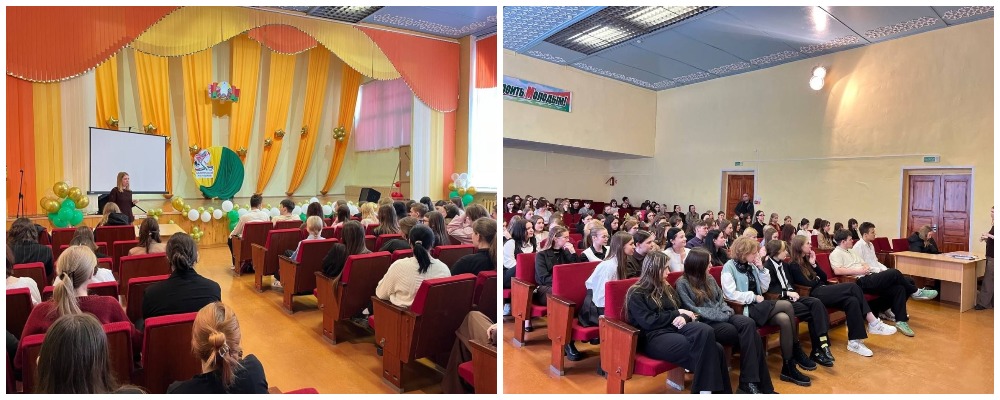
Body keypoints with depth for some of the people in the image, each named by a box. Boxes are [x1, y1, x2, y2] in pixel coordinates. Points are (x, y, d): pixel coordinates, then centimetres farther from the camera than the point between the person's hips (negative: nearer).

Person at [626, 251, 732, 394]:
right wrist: (676, 314, -5)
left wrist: (683, 317, -8)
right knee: (706, 351, -27)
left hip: (675, 328, 6)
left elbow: (682, 308, 17)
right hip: (654, 337, -6)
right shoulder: (636, 294, 0)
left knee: (706, 331, -28)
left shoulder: (666, 288, 22)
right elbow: (648, 322, -11)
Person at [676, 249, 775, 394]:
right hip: (704, 322, -6)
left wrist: (727, 311, -3)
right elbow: (693, 310, -12)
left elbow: (720, 299, 20)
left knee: (748, 323, -26)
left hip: (722, 316, 6)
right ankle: (762, 383, -19)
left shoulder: (709, 278, 16)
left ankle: (750, 382, -26)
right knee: (746, 333, -26)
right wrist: (721, 316, -14)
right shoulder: (682, 283, -6)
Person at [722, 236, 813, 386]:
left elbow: (764, 288, 13)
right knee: (786, 305, -21)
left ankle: (788, 367, -12)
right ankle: (798, 352, -7)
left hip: (757, 306, 7)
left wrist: (761, 268, 2)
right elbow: (730, 294, -18)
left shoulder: (751, 266, 14)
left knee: (785, 319, -23)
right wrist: (754, 297, -13)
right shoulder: (729, 267, -9)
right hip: (745, 309, -7)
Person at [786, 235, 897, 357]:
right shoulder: (793, 266, -6)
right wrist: (818, 279, 5)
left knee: (852, 301, -21)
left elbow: (824, 277, 15)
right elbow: (809, 284, -13)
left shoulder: (806, 260, 20)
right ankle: (873, 323, -17)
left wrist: (813, 264, 3)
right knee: (853, 287, -23)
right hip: (815, 295, -8)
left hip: (824, 291, 8)